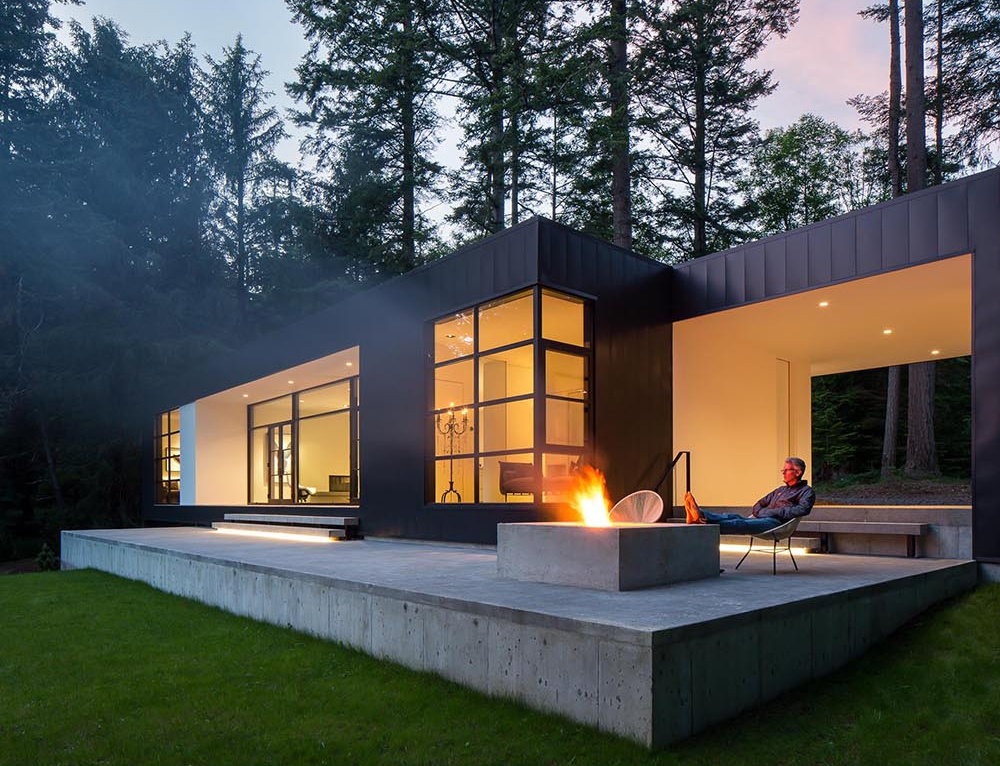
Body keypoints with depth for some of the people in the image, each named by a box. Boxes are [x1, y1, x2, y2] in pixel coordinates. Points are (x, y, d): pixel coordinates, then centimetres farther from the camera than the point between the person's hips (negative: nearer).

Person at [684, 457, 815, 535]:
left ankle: (705, 521, -54)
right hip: (761, 519, 8)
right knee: (734, 517, -21)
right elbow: (760, 504, 33)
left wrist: (777, 512, -10)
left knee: (741, 524, -31)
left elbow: (803, 509, -10)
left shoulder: (806, 491, 10)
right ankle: (701, 515, -45)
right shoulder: (781, 490, 34)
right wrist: (756, 513, 10)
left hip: (776, 522, -8)